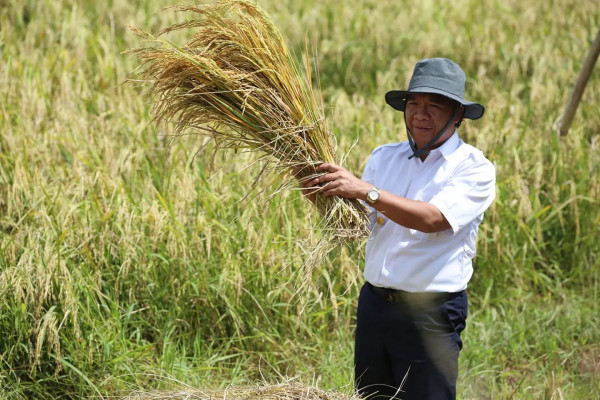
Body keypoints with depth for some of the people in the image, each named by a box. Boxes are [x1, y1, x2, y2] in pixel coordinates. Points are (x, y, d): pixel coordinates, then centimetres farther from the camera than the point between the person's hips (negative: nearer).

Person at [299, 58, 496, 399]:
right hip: (374, 304, 5)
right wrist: (324, 197, -18)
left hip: (431, 316, -5)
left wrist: (365, 191, -27)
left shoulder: (474, 167, -6)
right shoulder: (384, 158, 11)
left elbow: (432, 219, -22)